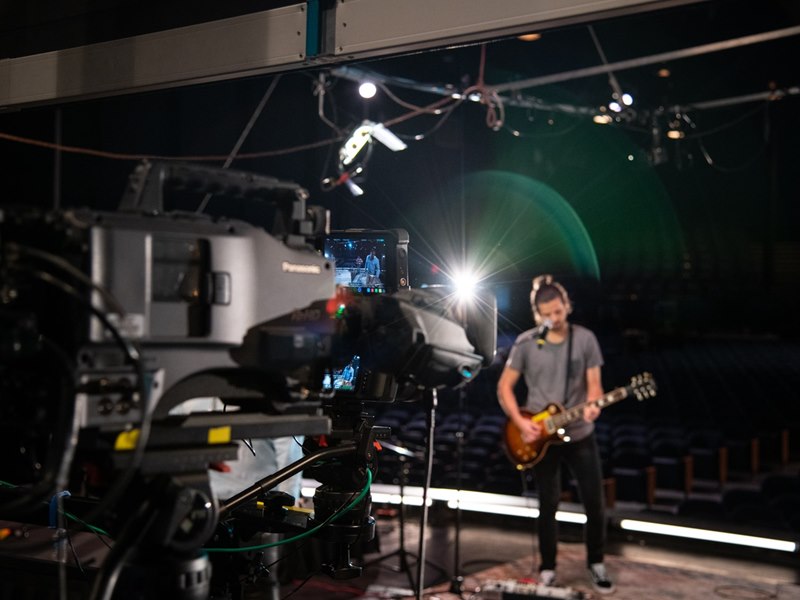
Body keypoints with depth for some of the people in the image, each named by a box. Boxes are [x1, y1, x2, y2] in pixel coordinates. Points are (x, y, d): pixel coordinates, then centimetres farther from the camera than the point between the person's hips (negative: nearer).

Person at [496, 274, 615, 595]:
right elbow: (504, 387, -1)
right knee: (548, 505, 7)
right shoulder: (525, 343, -6)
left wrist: (592, 405, -25)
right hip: (540, 438, -1)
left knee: (595, 502, 4)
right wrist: (520, 422, -13)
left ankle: (596, 563, 25)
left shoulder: (585, 339, -3)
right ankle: (547, 569, 22)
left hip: (580, 435, 1)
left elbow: (594, 382, -3)